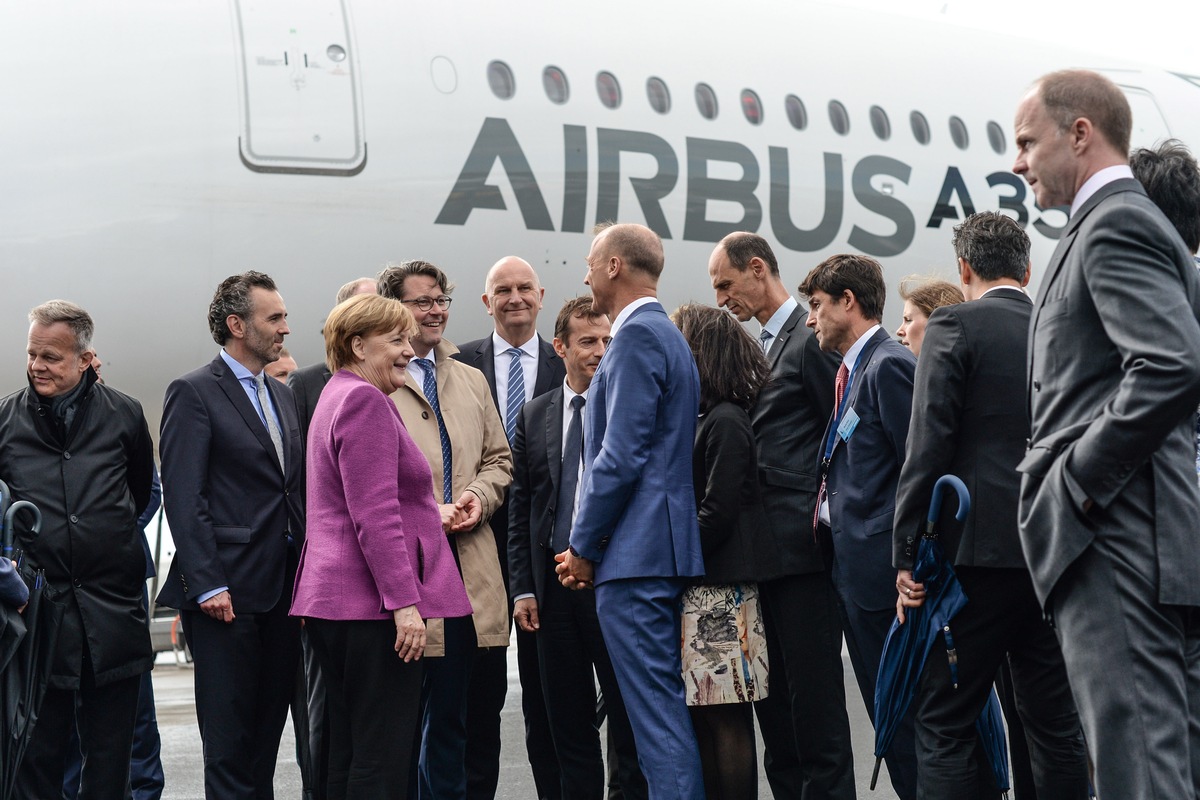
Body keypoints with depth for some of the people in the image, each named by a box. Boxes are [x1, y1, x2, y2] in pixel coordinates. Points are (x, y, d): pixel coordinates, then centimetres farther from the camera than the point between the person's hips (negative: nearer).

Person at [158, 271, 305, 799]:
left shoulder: (281, 395, 17)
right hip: (228, 593, -7)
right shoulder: (194, 393, -6)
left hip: (283, 591, 7)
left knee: (269, 727, 11)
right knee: (229, 736, -3)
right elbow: (182, 496, -12)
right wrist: (207, 585, -18)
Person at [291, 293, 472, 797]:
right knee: (382, 759, -8)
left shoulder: (337, 397, 21)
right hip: (371, 603, -11)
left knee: (347, 754, 12)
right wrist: (404, 602, -21)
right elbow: (374, 516, -19)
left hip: (332, 601, 11)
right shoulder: (366, 401, -12)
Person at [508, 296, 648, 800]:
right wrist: (523, 587, 4)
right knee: (569, 727, 11)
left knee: (632, 722, 1)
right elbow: (520, 508, 10)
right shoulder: (534, 416, 10)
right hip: (554, 586, 4)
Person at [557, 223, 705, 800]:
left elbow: (620, 456, -18)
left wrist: (583, 546, -8)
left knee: (655, 710, -9)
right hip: (663, 550, 10)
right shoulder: (666, 334, 20)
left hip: (635, 556, -10)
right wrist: (590, 543, 17)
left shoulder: (637, 336, -11)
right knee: (665, 705, 12)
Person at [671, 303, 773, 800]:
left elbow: (717, 513, -17)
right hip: (695, 593, 9)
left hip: (719, 592, -9)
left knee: (725, 718, -5)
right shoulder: (704, 419, 15)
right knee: (702, 718, 9)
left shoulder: (725, 422, -11)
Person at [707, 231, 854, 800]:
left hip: (801, 541, -9)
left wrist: (823, 517, -11)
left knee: (813, 693, -6)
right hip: (762, 550, 9)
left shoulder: (813, 337, -8)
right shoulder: (761, 347, 20)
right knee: (772, 693, 11)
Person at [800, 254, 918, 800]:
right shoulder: (856, 371, 19)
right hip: (854, 571, 10)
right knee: (889, 715, 12)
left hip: (879, 571, -10)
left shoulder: (889, 366, -11)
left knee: (903, 716, -6)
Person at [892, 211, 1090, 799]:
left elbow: (928, 448, -11)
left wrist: (906, 557, -8)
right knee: (1054, 724, 12)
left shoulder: (956, 326, -4)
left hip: (978, 552, -6)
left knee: (944, 726, -3)